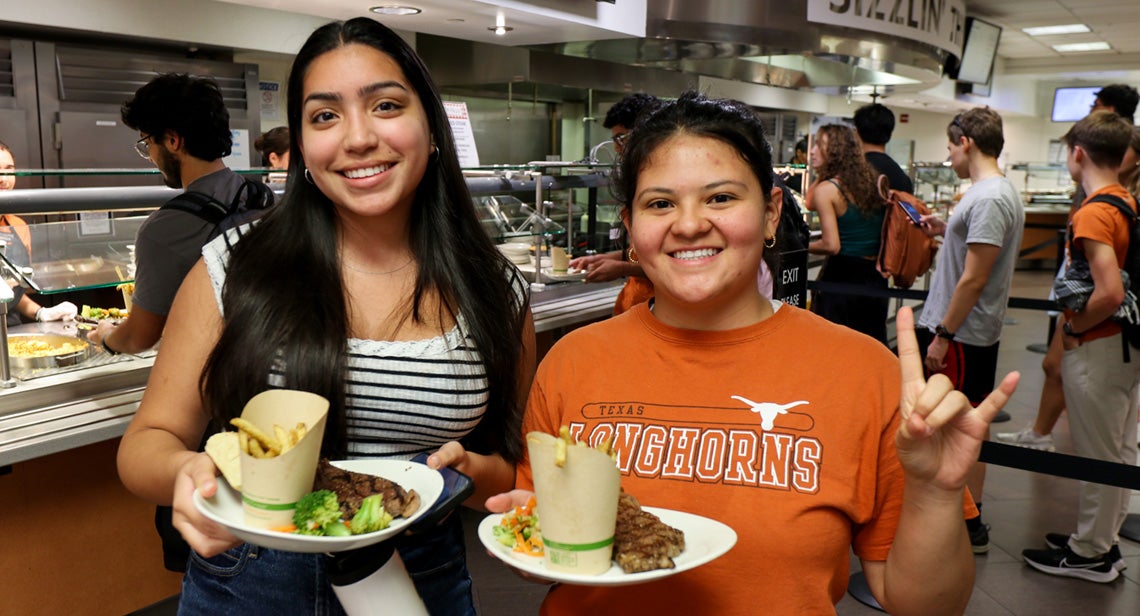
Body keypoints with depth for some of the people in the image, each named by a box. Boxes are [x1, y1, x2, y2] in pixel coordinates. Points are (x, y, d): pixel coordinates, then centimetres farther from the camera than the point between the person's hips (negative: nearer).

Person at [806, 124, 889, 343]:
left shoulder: (826, 190, -12)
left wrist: (801, 246, -3)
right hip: (876, 279, 7)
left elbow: (831, 245, -17)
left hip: (842, 279, -6)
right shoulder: (872, 181, 7)